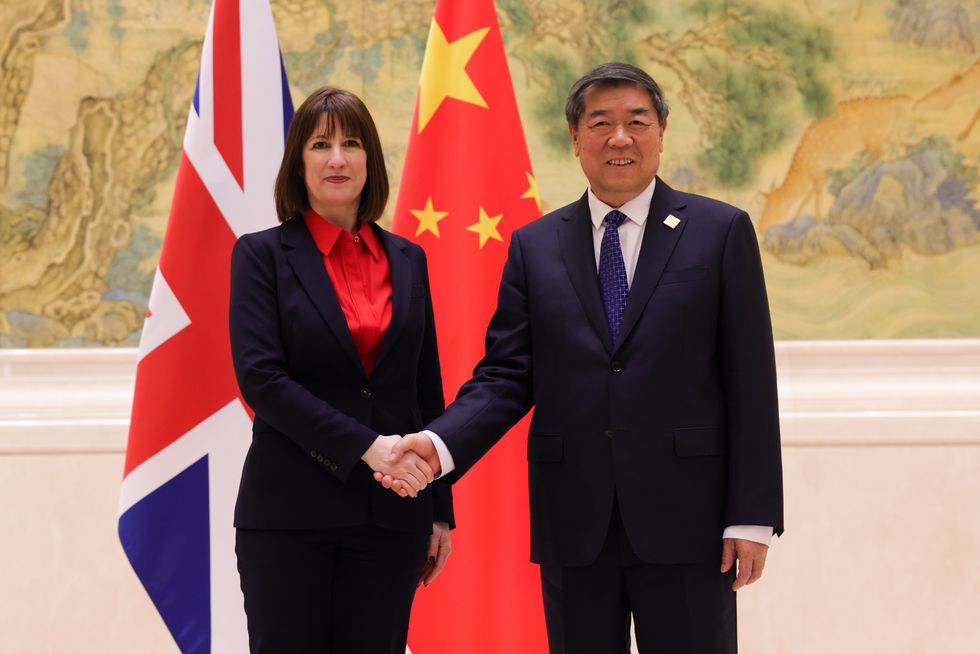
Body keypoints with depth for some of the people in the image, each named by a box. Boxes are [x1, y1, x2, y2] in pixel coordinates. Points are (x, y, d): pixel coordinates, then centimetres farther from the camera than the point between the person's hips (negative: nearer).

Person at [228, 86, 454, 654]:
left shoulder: (407, 260, 11)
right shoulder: (264, 255, 0)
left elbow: (428, 390, 13)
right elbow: (259, 377, -11)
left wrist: (440, 511, 10)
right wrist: (364, 446, -18)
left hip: (390, 515, 3)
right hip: (290, 514, -3)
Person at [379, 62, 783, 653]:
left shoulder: (721, 232, 3)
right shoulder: (534, 247, 10)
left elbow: (750, 382, 0)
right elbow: (506, 376, 6)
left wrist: (753, 516, -6)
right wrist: (441, 444, -14)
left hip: (684, 519, -2)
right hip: (573, 529, 2)